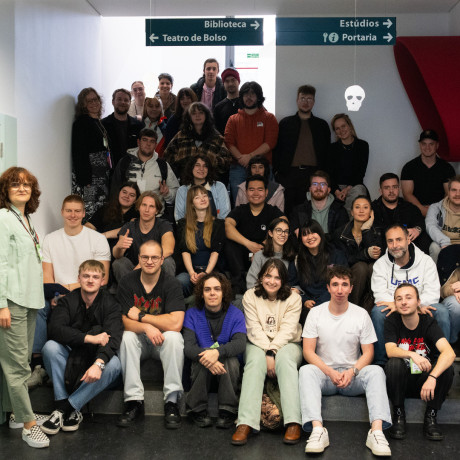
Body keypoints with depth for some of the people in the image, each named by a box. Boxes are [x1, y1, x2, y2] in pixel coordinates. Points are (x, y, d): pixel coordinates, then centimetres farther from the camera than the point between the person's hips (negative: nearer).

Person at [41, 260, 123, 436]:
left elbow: (113, 338, -22)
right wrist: (90, 338, -30)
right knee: (50, 346, -26)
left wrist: (98, 364, -41)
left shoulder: (110, 304, -8)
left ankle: (65, 408, -21)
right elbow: (55, 329, -20)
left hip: (98, 357, -1)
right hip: (70, 358, 1)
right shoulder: (68, 301, -3)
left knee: (114, 364, -31)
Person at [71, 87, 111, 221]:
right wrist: (85, 179, -21)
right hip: (88, 174, -9)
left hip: (102, 174, 9)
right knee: (89, 210, -10)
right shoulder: (81, 122, -8)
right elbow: (79, 152, -15)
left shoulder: (98, 122, 17)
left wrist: (109, 173, 16)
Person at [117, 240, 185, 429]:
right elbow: (126, 322, -11)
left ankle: (172, 401, -25)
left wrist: (141, 316, -18)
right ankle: (134, 401, -24)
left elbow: (175, 323, -25)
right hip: (139, 340, 2)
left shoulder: (171, 284, -13)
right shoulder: (127, 283, -6)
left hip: (162, 340, -1)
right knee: (127, 337, -29)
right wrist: (147, 327, -32)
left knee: (174, 337, -32)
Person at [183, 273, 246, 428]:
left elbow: (240, 344, -18)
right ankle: (197, 410, -17)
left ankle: (227, 412, -22)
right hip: (200, 369, 0)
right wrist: (205, 358, -37)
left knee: (230, 358, -31)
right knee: (205, 358, -31)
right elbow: (188, 345, -15)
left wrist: (218, 352, -39)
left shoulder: (235, 314, -1)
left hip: (228, 370, 0)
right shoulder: (192, 314, 0)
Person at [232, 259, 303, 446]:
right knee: (255, 360, -33)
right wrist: (267, 352, -20)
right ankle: (245, 423, -44)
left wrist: (273, 351, -23)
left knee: (285, 359, -34)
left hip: (286, 344, 0)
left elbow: (287, 330, -9)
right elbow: (254, 329, -6)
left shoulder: (293, 298, 1)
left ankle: (293, 423, -42)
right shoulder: (250, 296, 2)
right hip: (258, 344, 0)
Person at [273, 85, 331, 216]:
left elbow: (326, 152, 12)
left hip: (313, 174, 0)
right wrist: (277, 171, 0)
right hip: (289, 174, 0)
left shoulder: (322, 125, 15)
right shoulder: (285, 123, 14)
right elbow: (277, 149, 10)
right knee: (287, 209, -2)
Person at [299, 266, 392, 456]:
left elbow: (368, 352, 2)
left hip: (352, 375, 1)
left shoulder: (361, 314, 3)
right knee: (305, 370, -32)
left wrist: (352, 372, -17)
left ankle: (377, 431, -41)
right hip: (324, 372, 0)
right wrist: (330, 372, -18)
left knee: (376, 371, -30)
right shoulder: (316, 313, 1)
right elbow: (308, 351, -3)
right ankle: (317, 429, -45)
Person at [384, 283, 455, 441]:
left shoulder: (428, 323, -10)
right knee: (394, 363, -30)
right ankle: (399, 415, -14)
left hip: (424, 381, 0)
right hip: (400, 382, 0)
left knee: (447, 367, -26)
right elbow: (390, 350, -22)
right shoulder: (392, 322, -6)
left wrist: (432, 377, -42)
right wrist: (412, 354, -43)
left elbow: (449, 353, -26)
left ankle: (430, 417, -11)